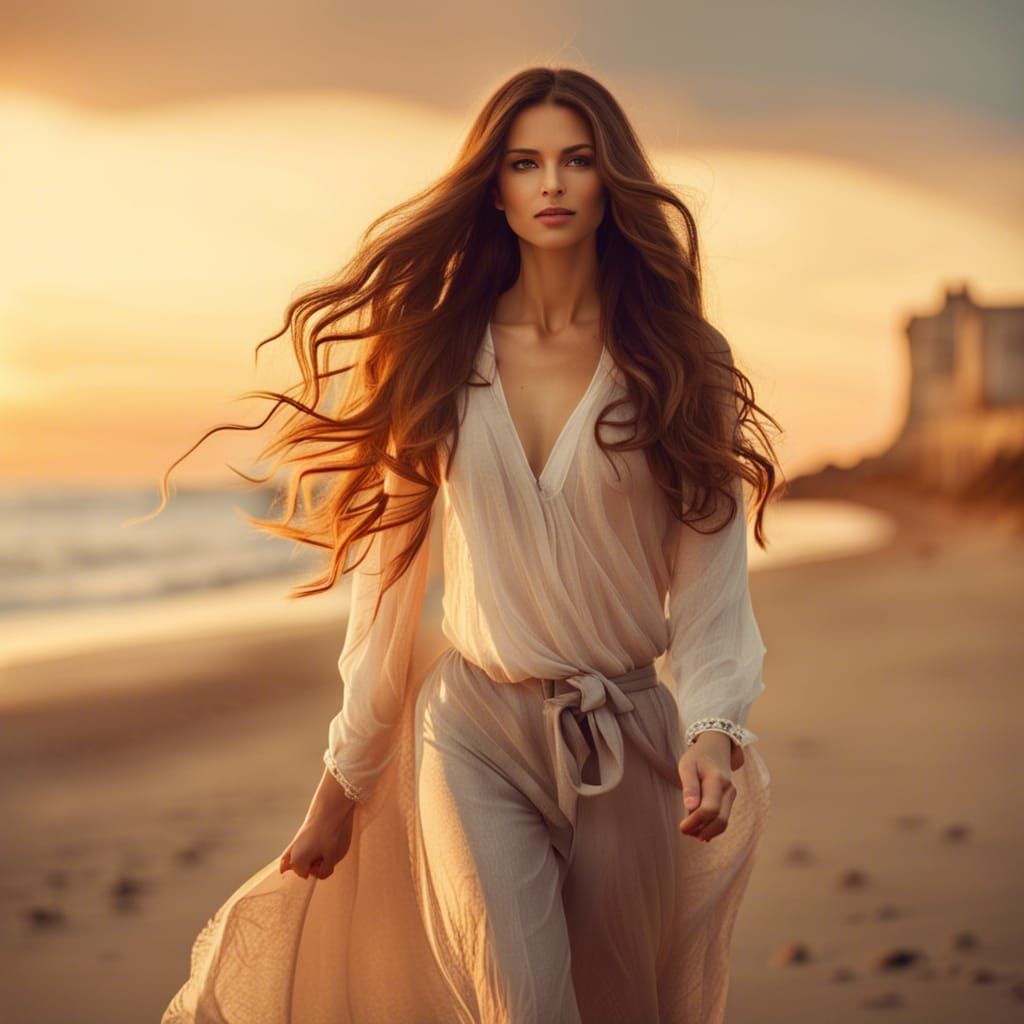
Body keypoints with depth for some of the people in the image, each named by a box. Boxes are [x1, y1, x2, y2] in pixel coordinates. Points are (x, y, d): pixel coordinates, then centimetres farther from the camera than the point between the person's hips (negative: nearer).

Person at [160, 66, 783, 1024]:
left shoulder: (681, 362, 0)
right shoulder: (439, 358, 2)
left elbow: (711, 571, -3)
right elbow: (389, 575, 5)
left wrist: (712, 728, -20)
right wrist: (343, 780, 7)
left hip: (629, 734, 1)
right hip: (474, 729, 0)